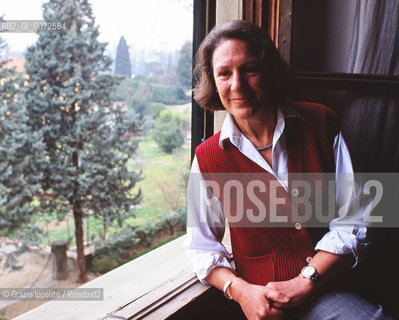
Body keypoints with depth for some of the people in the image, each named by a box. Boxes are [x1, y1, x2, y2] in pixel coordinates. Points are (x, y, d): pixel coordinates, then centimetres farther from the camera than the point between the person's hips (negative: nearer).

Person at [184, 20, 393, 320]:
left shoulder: (320, 123, -2)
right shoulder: (207, 158, -3)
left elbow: (351, 222, -2)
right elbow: (202, 246, 5)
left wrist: (304, 283, -11)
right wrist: (241, 291, -12)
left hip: (324, 283, 3)